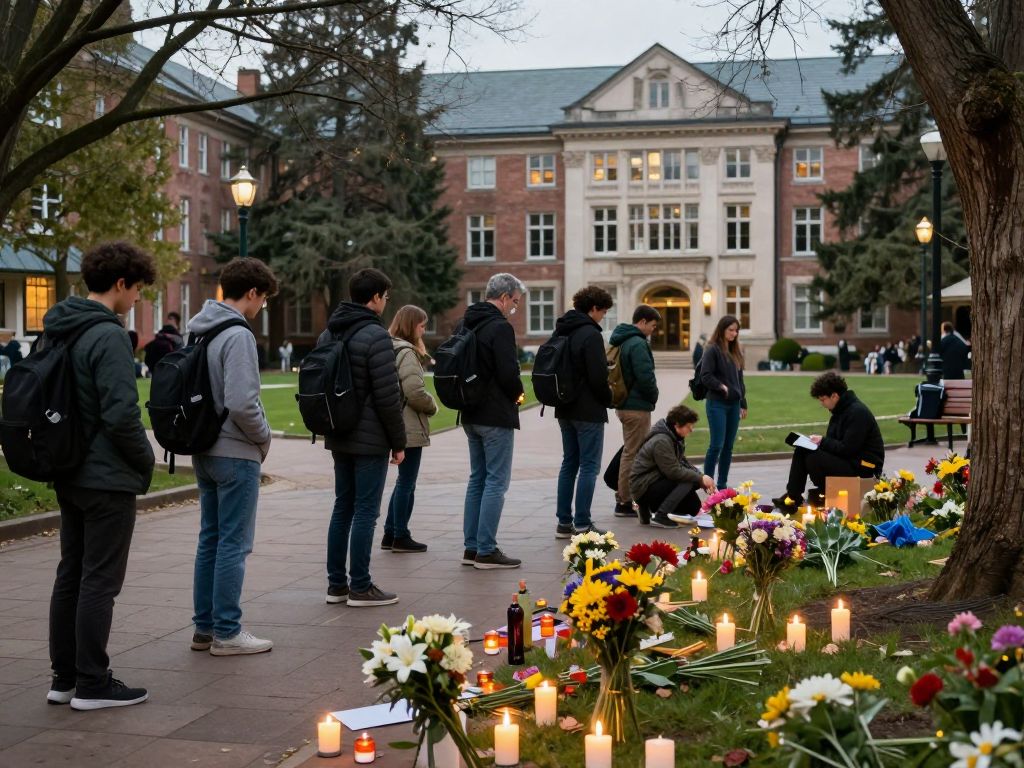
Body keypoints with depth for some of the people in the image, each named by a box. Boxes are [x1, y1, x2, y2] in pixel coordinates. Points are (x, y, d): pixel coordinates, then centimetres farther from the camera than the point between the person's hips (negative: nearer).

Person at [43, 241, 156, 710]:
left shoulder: (56, 331, 10)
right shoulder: (107, 335, -19)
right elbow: (122, 413, -23)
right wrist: (146, 462, -8)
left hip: (69, 475, 9)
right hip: (107, 478, -9)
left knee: (70, 575, 14)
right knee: (99, 581, -1)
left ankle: (64, 677, 21)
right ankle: (92, 684, 5)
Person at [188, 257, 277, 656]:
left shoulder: (198, 332, 9)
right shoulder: (238, 335, -18)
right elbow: (241, 402, -25)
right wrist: (264, 436, -8)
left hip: (204, 451, 9)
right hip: (236, 454, -9)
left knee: (210, 538, 14)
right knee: (234, 543, -1)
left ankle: (205, 627, 21)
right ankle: (226, 632, 5)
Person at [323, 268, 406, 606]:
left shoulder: (327, 335, 10)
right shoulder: (375, 336, -16)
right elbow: (388, 396, -17)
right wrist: (399, 442, -9)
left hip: (339, 437, 8)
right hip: (370, 439, -8)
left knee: (343, 508, 14)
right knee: (365, 511, -2)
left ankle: (336, 584, 18)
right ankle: (360, 587, 3)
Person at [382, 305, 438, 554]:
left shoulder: (389, 349, 14)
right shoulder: (407, 352, -15)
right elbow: (415, 392, -22)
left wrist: (426, 405, 11)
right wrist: (432, 406, -4)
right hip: (410, 427, -9)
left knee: (404, 481, 16)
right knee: (407, 483, 0)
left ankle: (391, 534, 19)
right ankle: (400, 537, 7)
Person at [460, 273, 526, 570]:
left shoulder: (467, 325, 12)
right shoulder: (500, 327, -16)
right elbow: (509, 374, -22)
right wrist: (517, 395, 0)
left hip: (471, 414, 9)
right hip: (496, 416, -9)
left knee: (477, 479, 15)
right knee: (496, 482, -4)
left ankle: (471, 547, 17)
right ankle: (486, 551, -3)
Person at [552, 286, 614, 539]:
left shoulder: (561, 332, 11)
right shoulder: (591, 334, -16)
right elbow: (598, 377, -18)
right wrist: (609, 399, -1)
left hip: (565, 408, 8)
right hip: (588, 411, -8)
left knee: (569, 463, 14)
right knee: (589, 466, -3)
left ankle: (564, 522, 16)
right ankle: (582, 525, -3)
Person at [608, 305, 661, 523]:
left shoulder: (622, 341, 14)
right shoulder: (638, 344, -17)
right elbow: (645, 377, -23)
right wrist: (653, 396, -4)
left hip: (624, 404, 10)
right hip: (637, 407, -10)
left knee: (629, 453, 17)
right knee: (632, 455, -4)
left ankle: (623, 499, 23)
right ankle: (625, 503, 0)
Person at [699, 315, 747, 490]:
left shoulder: (735, 352, 14)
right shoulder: (712, 350, -6)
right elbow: (705, 376, -11)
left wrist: (743, 403, 18)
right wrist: (721, 387, -21)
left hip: (734, 405, 7)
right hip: (717, 404, -7)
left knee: (729, 446, 8)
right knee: (717, 445, -9)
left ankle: (722, 483, 14)